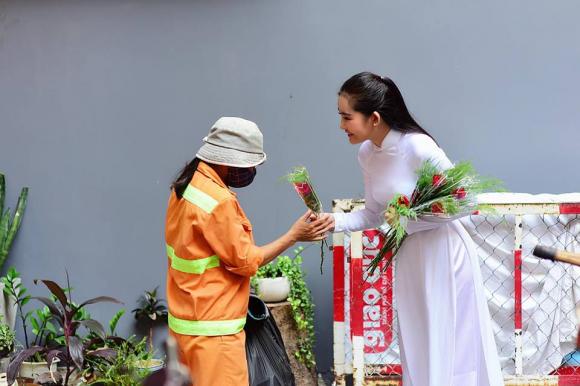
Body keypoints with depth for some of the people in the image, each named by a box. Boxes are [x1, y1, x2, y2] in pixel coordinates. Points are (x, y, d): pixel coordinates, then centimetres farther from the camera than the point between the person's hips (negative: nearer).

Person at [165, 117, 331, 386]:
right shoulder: (218, 201, -22)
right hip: (212, 327, -10)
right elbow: (246, 261, -15)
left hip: (188, 318, 10)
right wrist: (294, 235, -9)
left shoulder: (188, 183, 6)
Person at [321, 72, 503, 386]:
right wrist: (335, 221, -10)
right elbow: (373, 214, 6)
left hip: (443, 255, -7)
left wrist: (408, 219, -21)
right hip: (409, 257, 7)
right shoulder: (367, 154, -2)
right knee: (418, 348, 15)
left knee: (450, 349, 2)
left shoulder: (418, 148, -24)